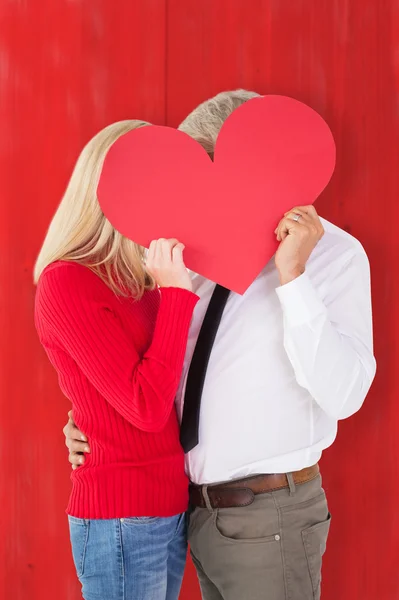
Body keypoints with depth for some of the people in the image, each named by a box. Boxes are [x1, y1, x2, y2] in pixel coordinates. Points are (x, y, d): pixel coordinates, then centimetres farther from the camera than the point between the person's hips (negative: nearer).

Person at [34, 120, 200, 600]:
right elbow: (146, 407, -18)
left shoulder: (140, 284, 9)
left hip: (171, 508, 7)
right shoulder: (66, 282, -14)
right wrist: (176, 291, -15)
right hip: (120, 522, -7)